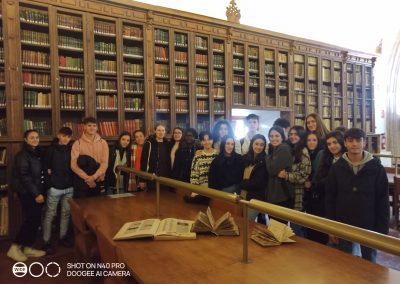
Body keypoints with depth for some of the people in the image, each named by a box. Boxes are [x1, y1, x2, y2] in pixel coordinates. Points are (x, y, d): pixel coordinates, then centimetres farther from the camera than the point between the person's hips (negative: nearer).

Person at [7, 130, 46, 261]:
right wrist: (36, 194, -20)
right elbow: (24, 177, -17)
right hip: (27, 193, -8)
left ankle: (27, 247, 19)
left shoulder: (37, 153, 13)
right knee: (31, 220, -9)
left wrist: (40, 192, 6)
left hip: (36, 191, 8)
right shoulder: (22, 155, -11)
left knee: (35, 220, 9)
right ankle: (15, 247, 4)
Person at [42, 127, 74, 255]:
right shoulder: (51, 149, -4)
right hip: (55, 187, -4)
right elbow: (45, 167, -7)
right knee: (50, 214, 3)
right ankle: (46, 242, 12)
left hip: (69, 187, 4)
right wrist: (48, 184, -13)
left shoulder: (72, 149, 5)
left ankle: (63, 237, 28)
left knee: (66, 213, 13)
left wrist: (74, 181, -2)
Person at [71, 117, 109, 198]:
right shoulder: (77, 143, -1)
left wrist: (94, 177, -16)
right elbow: (74, 165, -7)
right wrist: (87, 178, -16)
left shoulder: (103, 143, 4)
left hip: (98, 182, 2)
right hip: (81, 182, -1)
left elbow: (105, 163, -3)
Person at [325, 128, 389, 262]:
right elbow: (330, 199, -1)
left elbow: (383, 201, -3)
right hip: (343, 226, 1)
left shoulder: (376, 167, -6)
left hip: (369, 226, -1)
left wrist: (382, 230, -5)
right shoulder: (337, 168, -4)